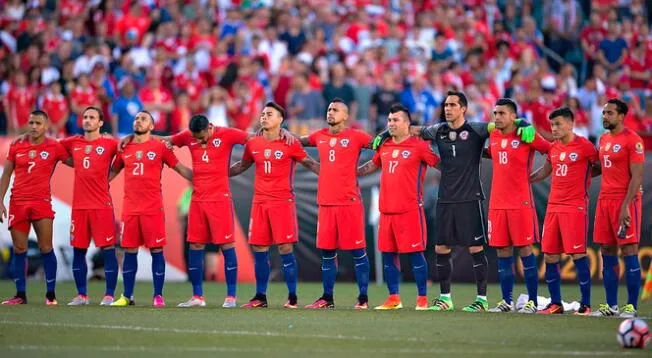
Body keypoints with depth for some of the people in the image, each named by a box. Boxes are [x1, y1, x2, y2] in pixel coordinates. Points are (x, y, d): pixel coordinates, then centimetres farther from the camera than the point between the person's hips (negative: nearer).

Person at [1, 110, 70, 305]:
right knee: (19, 250, 4)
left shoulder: (54, 147, 1)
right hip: (17, 202, 3)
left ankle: (50, 294, -1)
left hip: (41, 202, -3)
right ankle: (20, 294, 9)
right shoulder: (16, 146, 8)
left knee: (46, 248, -6)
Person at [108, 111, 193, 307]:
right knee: (129, 251, 6)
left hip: (153, 208, -3)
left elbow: (180, 168, 5)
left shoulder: (160, 147, 2)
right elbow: (113, 171, 22)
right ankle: (127, 296, 12)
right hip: (130, 208, 3)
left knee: (156, 250, -3)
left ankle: (158, 296, 3)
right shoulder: (124, 148, 11)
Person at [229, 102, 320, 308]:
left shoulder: (290, 144, -3)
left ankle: (292, 297, 1)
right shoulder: (253, 144, 9)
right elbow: (242, 166, 24)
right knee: (259, 249, 4)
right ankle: (260, 297, 12)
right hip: (260, 202, 4)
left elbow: (309, 163, 4)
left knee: (285, 248, -6)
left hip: (283, 202, -4)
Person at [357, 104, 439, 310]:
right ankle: (394, 298, 16)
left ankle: (422, 299, 3)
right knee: (388, 254, 7)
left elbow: (439, 164, -4)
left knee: (415, 253, -4)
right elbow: (373, 165, 28)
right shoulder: (384, 147, 13)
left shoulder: (419, 146, -5)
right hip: (386, 209, 6)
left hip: (410, 209, -6)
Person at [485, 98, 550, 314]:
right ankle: (506, 301, 11)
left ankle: (532, 301, 1)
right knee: (502, 252, 5)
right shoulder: (492, 137, 11)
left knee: (525, 249, -3)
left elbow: (551, 150, -3)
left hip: (521, 203, -5)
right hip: (497, 203, 6)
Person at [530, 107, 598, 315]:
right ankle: (555, 304, 12)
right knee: (549, 256, 4)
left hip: (575, 207, -7)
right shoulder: (554, 148, 13)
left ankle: (586, 304, -1)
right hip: (553, 206, 7)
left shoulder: (584, 146, -6)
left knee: (578, 255, -8)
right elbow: (544, 172, 27)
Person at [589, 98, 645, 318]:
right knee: (607, 253, 7)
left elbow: (637, 177, -14)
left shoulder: (632, 140, -9)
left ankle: (631, 306, -5)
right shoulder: (604, 140, 15)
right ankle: (611, 306, 10)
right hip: (604, 200, 8)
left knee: (629, 252, -6)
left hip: (625, 201, -8)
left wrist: (626, 206, -19)